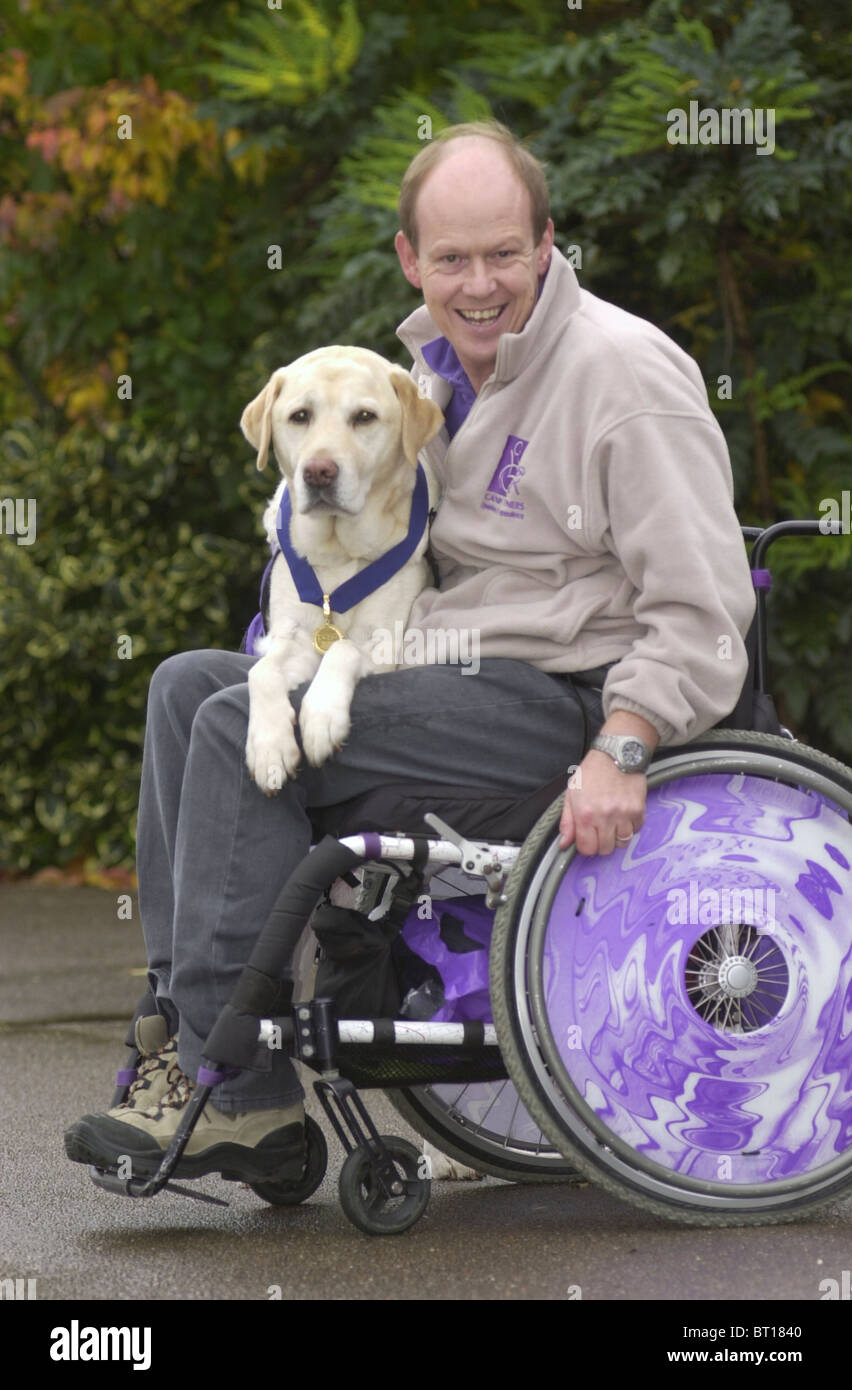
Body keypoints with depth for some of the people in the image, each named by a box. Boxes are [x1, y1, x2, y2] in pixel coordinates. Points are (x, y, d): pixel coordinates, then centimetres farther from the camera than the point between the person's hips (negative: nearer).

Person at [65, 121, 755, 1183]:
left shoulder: (624, 371, -14)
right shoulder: (437, 365, 13)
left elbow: (702, 610, -18)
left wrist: (620, 753, -29)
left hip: (562, 697, -9)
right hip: (458, 673, 9)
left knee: (244, 728, -20)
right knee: (188, 684, 4)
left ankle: (235, 1090, -18)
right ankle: (181, 1009, -3)